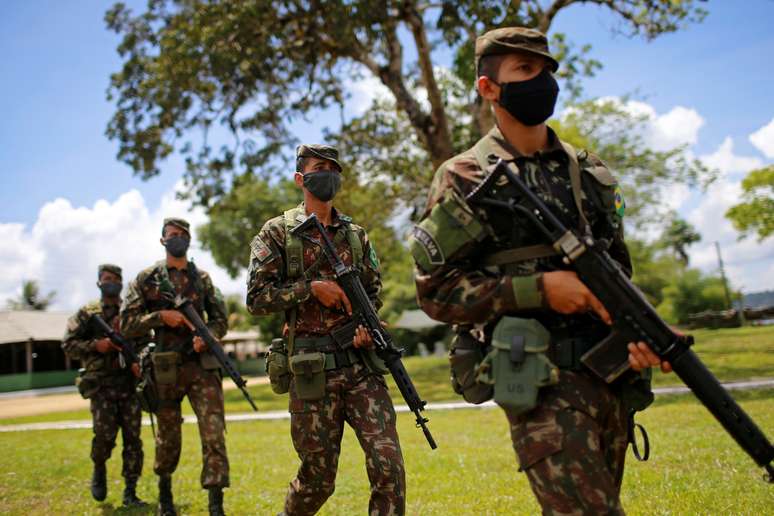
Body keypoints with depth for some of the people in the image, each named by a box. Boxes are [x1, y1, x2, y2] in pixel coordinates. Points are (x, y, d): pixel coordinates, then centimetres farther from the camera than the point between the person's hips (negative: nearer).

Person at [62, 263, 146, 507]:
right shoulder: (87, 313, 8)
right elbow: (68, 345, 4)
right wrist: (95, 345, -12)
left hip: (130, 383, 2)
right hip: (101, 385, -2)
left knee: (133, 438, -1)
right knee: (105, 436, -10)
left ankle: (130, 492, 8)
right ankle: (99, 470, 23)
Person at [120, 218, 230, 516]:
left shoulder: (202, 278, 8)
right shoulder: (147, 278, 3)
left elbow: (220, 319, 10)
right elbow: (126, 324, 0)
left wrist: (207, 335, -11)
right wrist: (161, 316, -14)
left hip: (203, 366, 1)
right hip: (166, 370, 0)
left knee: (214, 432, -11)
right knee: (168, 437, 13)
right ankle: (164, 491, 38)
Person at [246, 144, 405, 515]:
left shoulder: (356, 235, 12)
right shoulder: (277, 233, 1)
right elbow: (256, 299, -4)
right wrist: (311, 287, -14)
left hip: (362, 365, 3)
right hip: (312, 371, -3)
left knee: (388, 463, -8)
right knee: (318, 477, 9)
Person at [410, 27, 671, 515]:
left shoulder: (590, 172, 13)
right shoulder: (467, 178, -3)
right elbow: (435, 290, -7)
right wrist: (539, 287, -16)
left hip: (612, 377, 6)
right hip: (541, 383, -6)